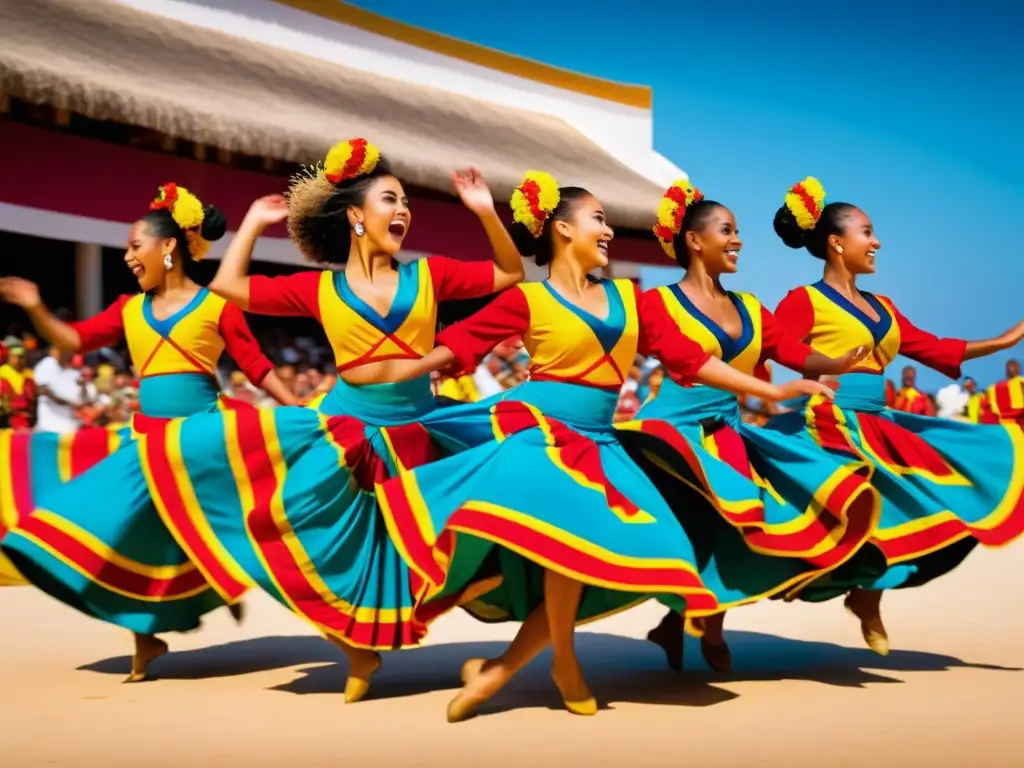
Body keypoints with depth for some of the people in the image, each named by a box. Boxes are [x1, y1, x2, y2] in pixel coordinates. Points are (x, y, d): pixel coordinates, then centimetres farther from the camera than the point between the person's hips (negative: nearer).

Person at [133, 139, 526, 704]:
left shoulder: (428, 275, 4)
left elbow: (510, 275, 9)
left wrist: (486, 212, -1)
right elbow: (228, 285, 3)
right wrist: (253, 223, 9)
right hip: (339, 429, 0)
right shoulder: (319, 289, 2)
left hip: (410, 437, 0)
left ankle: (365, 648, 26)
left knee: (389, 556, 5)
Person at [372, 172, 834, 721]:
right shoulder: (527, 299, -1)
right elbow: (458, 343, -3)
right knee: (572, 526, -31)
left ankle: (503, 668, -3)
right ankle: (564, 664, -7)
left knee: (620, 550, -8)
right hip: (539, 429, -7)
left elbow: (686, 355, 14)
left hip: (598, 442, 7)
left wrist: (770, 390, 12)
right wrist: (398, 372, -16)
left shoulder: (626, 297, 14)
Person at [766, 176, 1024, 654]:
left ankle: (867, 590, 12)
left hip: (879, 426, 9)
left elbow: (933, 348, 21)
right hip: (830, 428, -9)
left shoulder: (880, 308, 19)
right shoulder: (805, 301, -5)